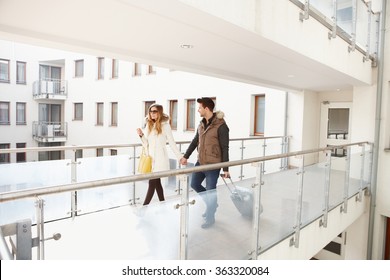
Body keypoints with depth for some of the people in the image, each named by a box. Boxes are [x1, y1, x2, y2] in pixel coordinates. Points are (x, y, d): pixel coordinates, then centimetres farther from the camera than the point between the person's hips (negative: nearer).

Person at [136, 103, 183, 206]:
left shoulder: (165, 125, -6)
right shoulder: (149, 125, 10)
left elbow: (172, 143, -3)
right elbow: (146, 144, 12)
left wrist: (180, 156, -5)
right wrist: (141, 135, -4)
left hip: (160, 159, -6)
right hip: (151, 158, 6)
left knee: (152, 183, -7)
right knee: (157, 183, 13)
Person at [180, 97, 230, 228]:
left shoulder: (220, 126, -16)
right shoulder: (202, 124, 7)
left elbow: (225, 148, -14)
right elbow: (195, 141, 17)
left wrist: (226, 168, -14)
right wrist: (186, 156, 18)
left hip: (213, 165, -8)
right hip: (200, 162, 8)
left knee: (210, 191, 4)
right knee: (194, 184, 17)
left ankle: (210, 218, 25)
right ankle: (212, 204, 38)